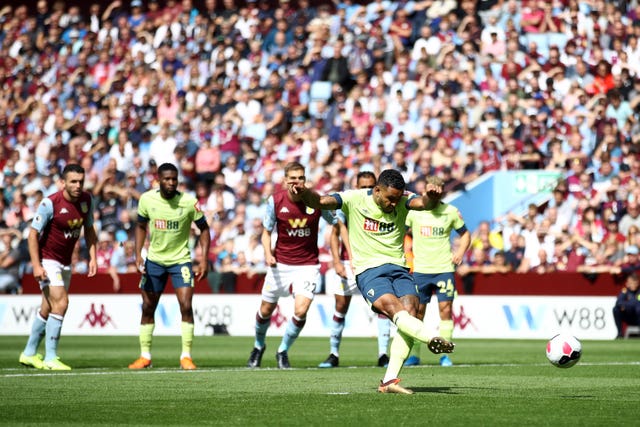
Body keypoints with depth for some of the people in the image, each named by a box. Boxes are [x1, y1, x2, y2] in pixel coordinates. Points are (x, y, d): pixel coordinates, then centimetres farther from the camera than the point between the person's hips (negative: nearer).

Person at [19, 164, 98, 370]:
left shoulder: (86, 200, -2)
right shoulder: (50, 203, -20)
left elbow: (89, 229, 12)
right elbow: (33, 233, -16)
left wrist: (92, 257, 3)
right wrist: (36, 265, -22)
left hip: (65, 263, 7)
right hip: (47, 261, -7)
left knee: (48, 310, 13)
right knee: (60, 303, -18)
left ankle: (29, 353, 26)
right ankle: (51, 357, -13)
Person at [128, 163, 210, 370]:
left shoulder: (189, 202, -15)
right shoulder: (147, 199, -9)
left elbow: (204, 228, -2)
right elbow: (141, 226, 8)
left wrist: (204, 260, -9)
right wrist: (138, 254, -4)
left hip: (181, 260, -2)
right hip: (154, 259, 2)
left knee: (186, 306, -14)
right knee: (148, 308, 6)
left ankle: (186, 356, -4)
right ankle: (145, 356, 18)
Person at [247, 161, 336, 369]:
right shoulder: (275, 201, -10)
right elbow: (266, 231, 1)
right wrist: (268, 253, -17)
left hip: (308, 265, -1)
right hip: (280, 264, 1)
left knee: (300, 311, -17)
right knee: (266, 310, 9)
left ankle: (283, 351, 8)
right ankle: (259, 346, 40)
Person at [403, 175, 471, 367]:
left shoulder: (451, 212, 1)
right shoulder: (414, 211, -1)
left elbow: (465, 234, 14)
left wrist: (461, 252, -2)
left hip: (444, 269, 0)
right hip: (420, 270, 0)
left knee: (445, 309, -5)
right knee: (417, 311, 0)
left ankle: (444, 354, 2)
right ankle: (414, 354, 10)